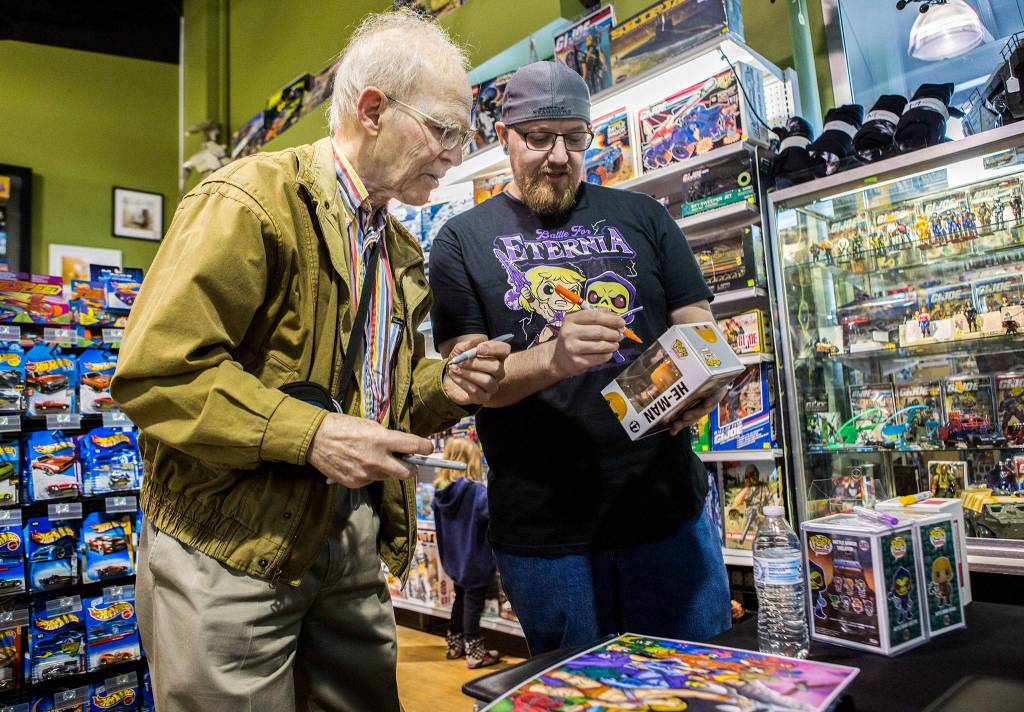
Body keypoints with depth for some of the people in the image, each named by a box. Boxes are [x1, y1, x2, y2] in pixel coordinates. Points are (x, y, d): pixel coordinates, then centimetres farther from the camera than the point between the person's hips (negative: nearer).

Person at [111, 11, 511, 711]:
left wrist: (444, 388, 0)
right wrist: (309, 435, -24)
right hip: (232, 546, -7)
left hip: (355, 542, 8)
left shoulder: (399, 249, 14)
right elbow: (157, 370, -18)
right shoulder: (252, 199, -13)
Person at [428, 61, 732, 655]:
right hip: (543, 531, -1)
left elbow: (698, 326, 10)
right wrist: (553, 358, -26)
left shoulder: (642, 217, 9)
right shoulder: (464, 240, 2)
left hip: (670, 509, 2)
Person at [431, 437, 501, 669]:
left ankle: (455, 645, 31)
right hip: (475, 559, -7)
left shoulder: (441, 490, -1)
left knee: (460, 598, 21)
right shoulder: (476, 490, -23)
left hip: (454, 559, 7)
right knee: (473, 603, 3)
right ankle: (474, 653, 11)